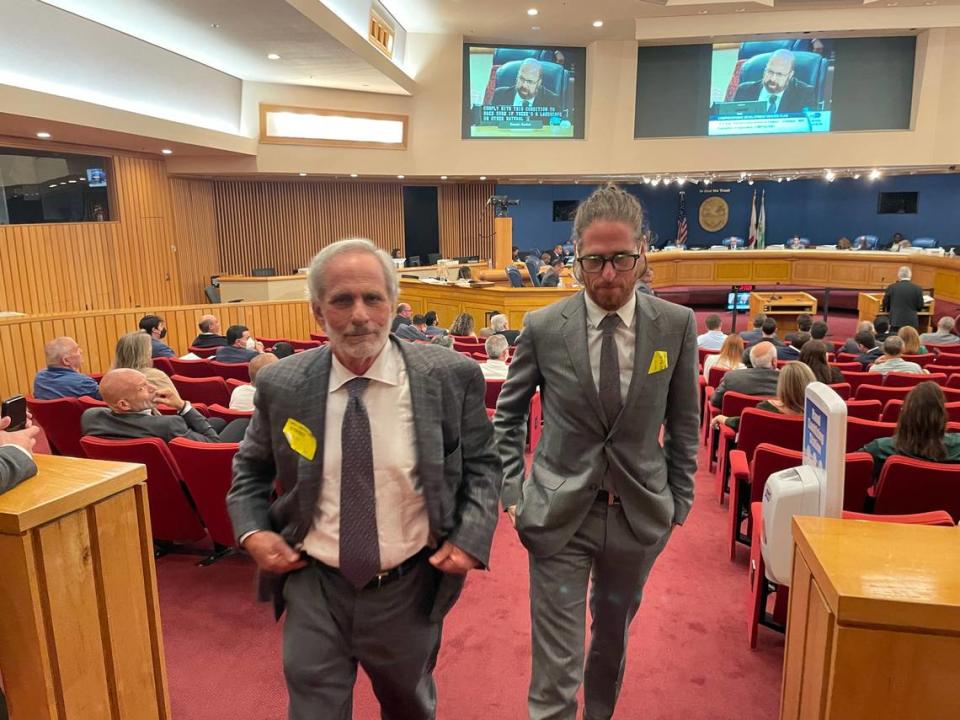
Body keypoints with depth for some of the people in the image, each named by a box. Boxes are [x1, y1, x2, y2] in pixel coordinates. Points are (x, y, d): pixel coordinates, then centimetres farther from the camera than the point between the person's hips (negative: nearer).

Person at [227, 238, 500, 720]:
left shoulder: (451, 377, -14)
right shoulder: (280, 385, -9)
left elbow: (481, 464, -1)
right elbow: (251, 468, 8)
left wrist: (471, 537, -14)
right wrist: (252, 531, -7)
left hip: (409, 590, 1)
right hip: (313, 589, 0)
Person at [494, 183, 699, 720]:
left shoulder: (677, 325, -7)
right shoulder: (543, 327, -10)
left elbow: (684, 421, 4)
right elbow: (509, 415, 3)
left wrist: (678, 501, 4)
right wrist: (513, 493, -2)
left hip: (639, 513, 2)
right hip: (559, 514, -2)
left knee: (613, 637, 24)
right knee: (555, 667, 1)